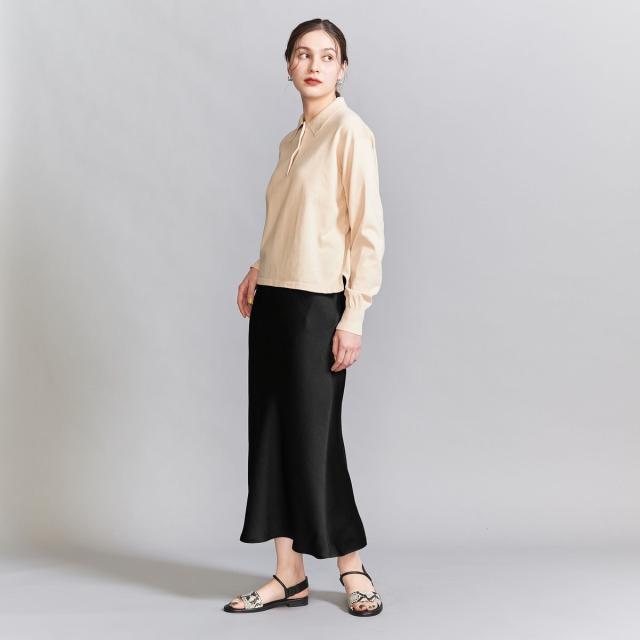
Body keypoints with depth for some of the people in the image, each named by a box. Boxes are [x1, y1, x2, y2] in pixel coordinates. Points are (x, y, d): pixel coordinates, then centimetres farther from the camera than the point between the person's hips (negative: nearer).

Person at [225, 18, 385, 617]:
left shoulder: (349, 130, -7)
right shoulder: (292, 140, 16)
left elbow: (368, 228, -12)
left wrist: (354, 315, -16)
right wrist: (258, 270, 9)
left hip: (317, 304, -8)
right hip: (273, 300, 8)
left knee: (314, 435, -2)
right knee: (272, 433, 6)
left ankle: (351, 567, 16)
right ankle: (289, 575, 14)